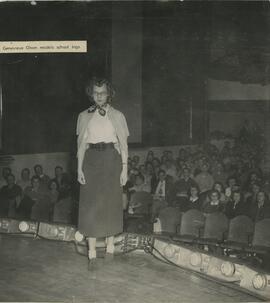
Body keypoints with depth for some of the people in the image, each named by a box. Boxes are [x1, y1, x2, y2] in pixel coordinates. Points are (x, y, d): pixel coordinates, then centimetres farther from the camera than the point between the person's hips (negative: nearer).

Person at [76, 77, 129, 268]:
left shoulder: (117, 116, 4)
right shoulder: (84, 116, 8)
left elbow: (123, 144, 3)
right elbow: (81, 145, 7)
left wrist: (124, 168, -4)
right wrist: (79, 168, -2)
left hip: (111, 161, 0)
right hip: (91, 161, 1)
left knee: (111, 204, 5)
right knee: (90, 205, -2)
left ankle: (110, 246, 21)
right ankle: (92, 253, 2)